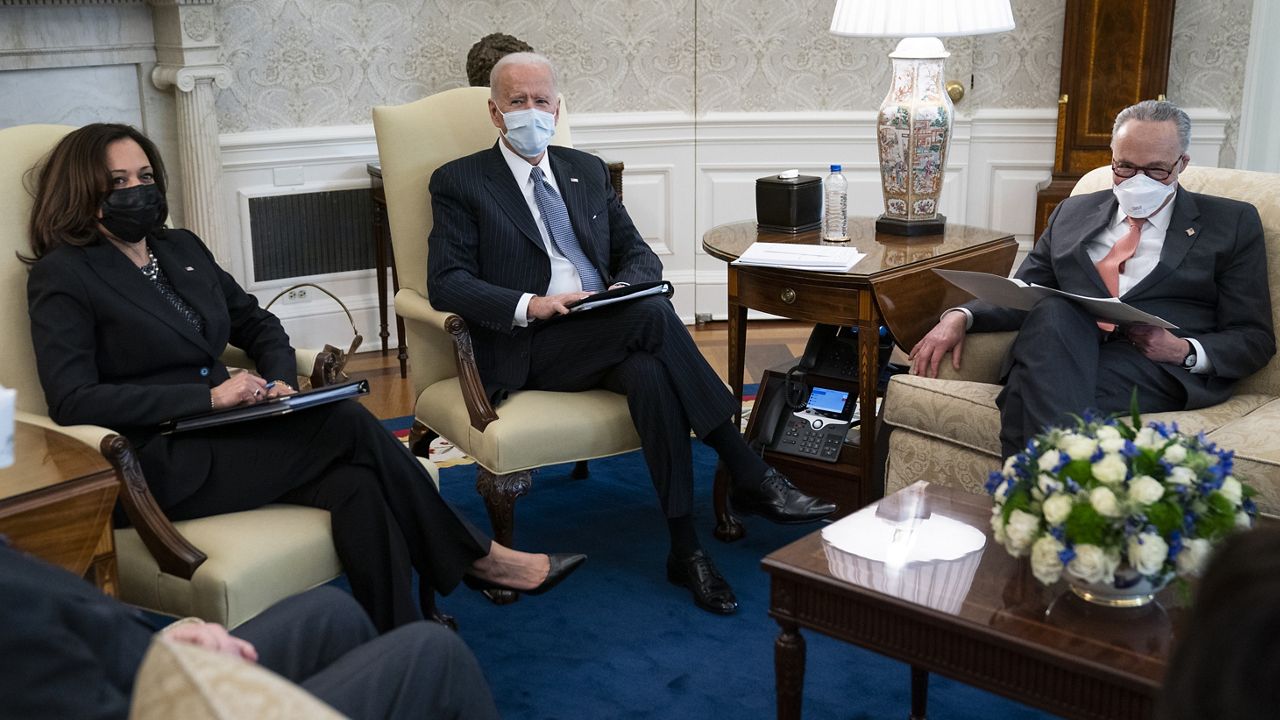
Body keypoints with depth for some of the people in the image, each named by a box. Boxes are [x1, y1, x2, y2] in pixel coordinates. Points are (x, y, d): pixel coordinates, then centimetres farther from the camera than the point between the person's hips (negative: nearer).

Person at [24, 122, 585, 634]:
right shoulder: (62, 275, -3)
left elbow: (259, 325, 24)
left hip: (228, 437, 6)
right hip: (164, 468, -6)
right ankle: (474, 558, -11)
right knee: (348, 424, -24)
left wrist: (279, 382, 1)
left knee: (355, 485, -27)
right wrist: (207, 397, -20)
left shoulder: (181, 249, 17)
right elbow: (72, 401, -14)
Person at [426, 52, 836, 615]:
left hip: (606, 333, 4)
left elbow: (640, 256, 19)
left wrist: (625, 287, -7)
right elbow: (446, 283, -5)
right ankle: (750, 476, -27)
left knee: (650, 374, -33)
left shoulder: (587, 171, 22)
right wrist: (529, 306, -21)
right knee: (654, 315, -31)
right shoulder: (460, 182, 7)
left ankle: (685, 549, -30)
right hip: (525, 348, -4)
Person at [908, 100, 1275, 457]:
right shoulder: (1073, 213, 23)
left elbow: (1255, 338, 10)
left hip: (1158, 370, -3)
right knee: (1052, 312, -36)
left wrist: (1185, 351, -11)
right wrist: (960, 317, -1)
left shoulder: (1232, 223, 14)